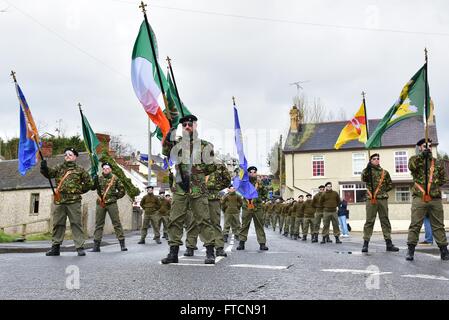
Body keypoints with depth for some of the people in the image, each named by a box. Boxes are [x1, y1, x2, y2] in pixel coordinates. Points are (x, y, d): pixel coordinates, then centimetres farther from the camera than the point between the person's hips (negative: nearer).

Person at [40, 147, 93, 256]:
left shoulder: (80, 170, 8)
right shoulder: (59, 168, 15)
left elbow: (89, 183, 11)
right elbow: (49, 173, -2)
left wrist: (79, 190, 8)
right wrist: (44, 168, -21)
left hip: (74, 201, -3)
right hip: (59, 201, 3)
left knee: (76, 224, -3)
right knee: (57, 224, 7)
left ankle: (80, 247, -2)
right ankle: (55, 247, 15)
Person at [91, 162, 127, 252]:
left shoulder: (115, 178, 5)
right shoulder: (98, 179, 9)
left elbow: (122, 190, 11)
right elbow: (92, 187, -5)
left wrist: (115, 197, 1)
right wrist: (94, 178, -19)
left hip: (112, 203, -2)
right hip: (100, 204, 2)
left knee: (117, 223, -2)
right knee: (98, 224, 4)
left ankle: (122, 244, 0)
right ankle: (96, 246, 9)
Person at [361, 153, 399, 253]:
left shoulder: (384, 172, 13)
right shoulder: (368, 171, 5)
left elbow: (390, 184, 19)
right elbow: (363, 178, -16)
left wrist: (383, 190, 5)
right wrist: (367, 168, -27)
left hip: (383, 199, 3)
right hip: (371, 199, -3)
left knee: (385, 220, 5)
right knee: (369, 221, -2)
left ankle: (389, 243, 8)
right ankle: (365, 243, 1)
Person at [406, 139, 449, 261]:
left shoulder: (438, 162, 16)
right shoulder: (414, 159, 8)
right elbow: (412, 167, -16)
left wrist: (435, 184, 2)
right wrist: (421, 156, -26)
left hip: (436, 198, 3)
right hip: (419, 198, -3)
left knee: (438, 225, 7)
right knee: (415, 225, -2)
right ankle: (410, 250, 1)